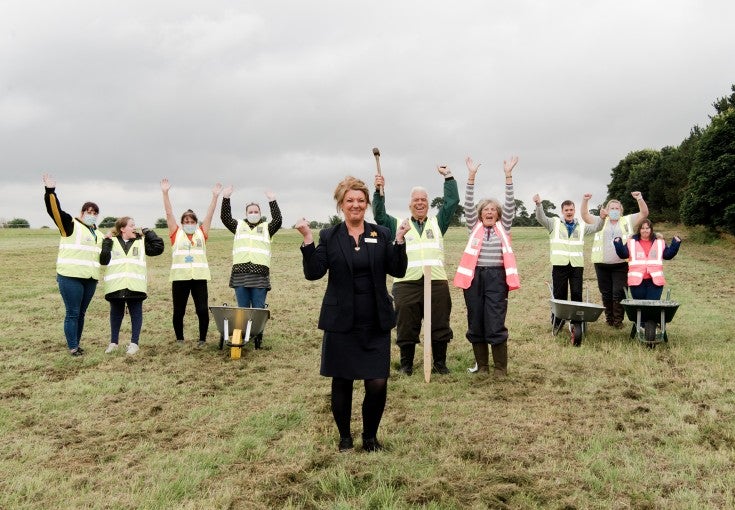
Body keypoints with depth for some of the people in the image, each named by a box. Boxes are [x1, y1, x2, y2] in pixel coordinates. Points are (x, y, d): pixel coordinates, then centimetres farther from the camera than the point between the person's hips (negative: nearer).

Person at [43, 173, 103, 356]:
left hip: (90, 279, 6)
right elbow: (55, 210, -15)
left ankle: (76, 343, 22)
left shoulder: (98, 233, 19)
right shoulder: (71, 225, -1)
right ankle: (73, 347, 3)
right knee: (72, 313, -4)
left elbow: (102, 255, 30)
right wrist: (50, 191, -26)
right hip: (71, 277, -6)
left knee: (81, 313, 13)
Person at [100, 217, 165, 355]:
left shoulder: (141, 241, 8)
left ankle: (134, 343, 12)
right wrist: (106, 242, -9)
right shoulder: (112, 242, 5)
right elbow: (103, 260, -5)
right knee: (116, 313, 11)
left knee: (136, 313, 4)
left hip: (135, 287, 0)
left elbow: (158, 248, 1)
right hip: (116, 286, 0)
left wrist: (148, 233, 3)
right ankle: (113, 342, 22)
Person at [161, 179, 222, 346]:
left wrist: (215, 196, -1)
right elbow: (169, 213, 3)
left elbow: (210, 214, 5)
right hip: (180, 277, 0)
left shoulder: (201, 233, 11)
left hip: (199, 276, 0)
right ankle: (179, 340, 20)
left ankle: (202, 339, 12)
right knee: (178, 311, 6)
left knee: (202, 310, -3)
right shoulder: (176, 234, 8)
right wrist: (165, 192, -3)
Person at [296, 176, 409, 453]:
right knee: (342, 382, 9)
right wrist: (308, 239, -16)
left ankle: (370, 436, 23)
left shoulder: (382, 234, 5)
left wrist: (399, 240, -12)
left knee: (378, 383, -1)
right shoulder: (329, 237, 2)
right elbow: (313, 273, -7)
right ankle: (345, 437, 30)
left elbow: (398, 271, 0)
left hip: (376, 323, 1)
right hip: (341, 323, -1)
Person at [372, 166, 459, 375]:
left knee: (439, 325, 5)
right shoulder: (398, 225, 17)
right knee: (406, 327, 3)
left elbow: (452, 202, 12)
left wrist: (448, 177, 8)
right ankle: (406, 365, 15)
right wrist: (379, 191, -5)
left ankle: (440, 363, 18)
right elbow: (379, 214, 6)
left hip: (437, 282, 1)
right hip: (406, 283, -1)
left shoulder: (437, 223, 18)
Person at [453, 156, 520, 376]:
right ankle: (482, 365, 21)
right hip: (474, 277, 2)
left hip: (496, 277, -2)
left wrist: (508, 174, -7)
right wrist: (471, 176, -7)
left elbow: (510, 205, 0)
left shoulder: (503, 227, 10)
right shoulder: (475, 227, 12)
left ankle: (500, 368, 8)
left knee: (496, 325, -5)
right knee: (475, 324, 7)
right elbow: (468, 205, 1)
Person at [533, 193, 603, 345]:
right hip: (560, 265, -2)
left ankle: (576, 326, 5)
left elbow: (597, 227, 10)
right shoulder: (554, 223, 6)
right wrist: (538, 204, -29)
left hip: (577, 265, 2)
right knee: (559, 295, 3)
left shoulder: (581, 225, 16)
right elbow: (540, 218, -10)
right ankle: (557, 322, 18)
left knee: (577, 295, -2)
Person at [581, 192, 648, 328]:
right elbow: (585, 215, 4)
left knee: (618, 293, -5)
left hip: (621, 264, -2)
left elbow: (644, 214, 1)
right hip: (602, 264, 2)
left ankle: (618, 320, 5)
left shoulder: (628, 221, 10)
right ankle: (609, 318, 22)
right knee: (606, 293, 10)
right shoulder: (600, 221, 12)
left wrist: (639, 199, -14)